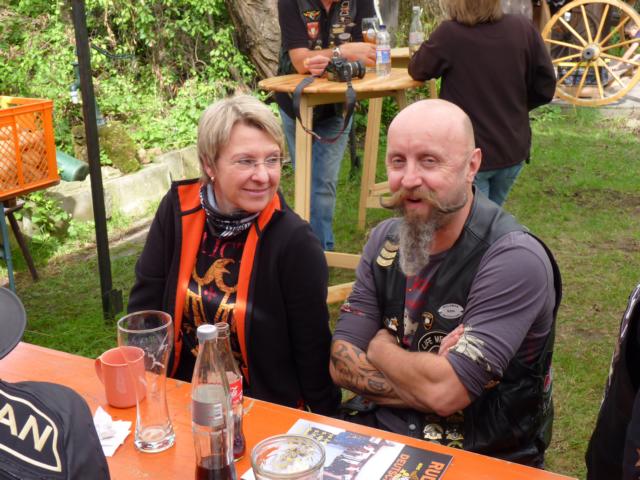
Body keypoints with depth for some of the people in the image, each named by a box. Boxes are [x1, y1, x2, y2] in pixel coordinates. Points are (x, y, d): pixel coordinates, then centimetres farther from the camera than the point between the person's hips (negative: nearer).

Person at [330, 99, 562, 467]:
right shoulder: (386, 240, 0)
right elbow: (341, 362, -2)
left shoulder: (516, 260, -20)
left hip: (483, 460, -3)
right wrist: (424, 386, -16)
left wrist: (381, 347, -6)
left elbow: (444, 391, -23)